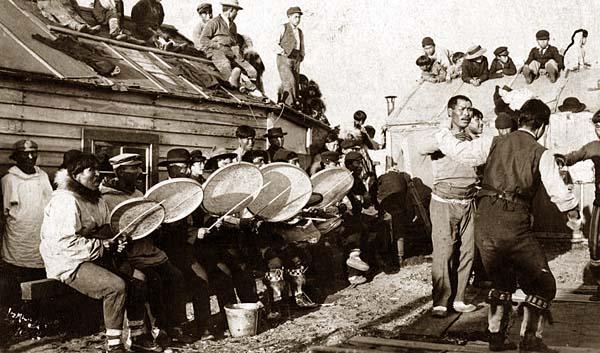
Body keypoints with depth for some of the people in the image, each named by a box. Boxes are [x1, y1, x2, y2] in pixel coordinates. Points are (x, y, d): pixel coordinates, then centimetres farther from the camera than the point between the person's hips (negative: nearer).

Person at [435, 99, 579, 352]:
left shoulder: (493, 143, 7)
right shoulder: (542, 154, 1)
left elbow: (458, 151, 3)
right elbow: (558, 192, 1)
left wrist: (442, 134, 22)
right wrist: (572, 210, 21)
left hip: (484, 222, 4)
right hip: (514, 226, -4)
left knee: (501, 282, 25)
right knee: (542, 284, 13)